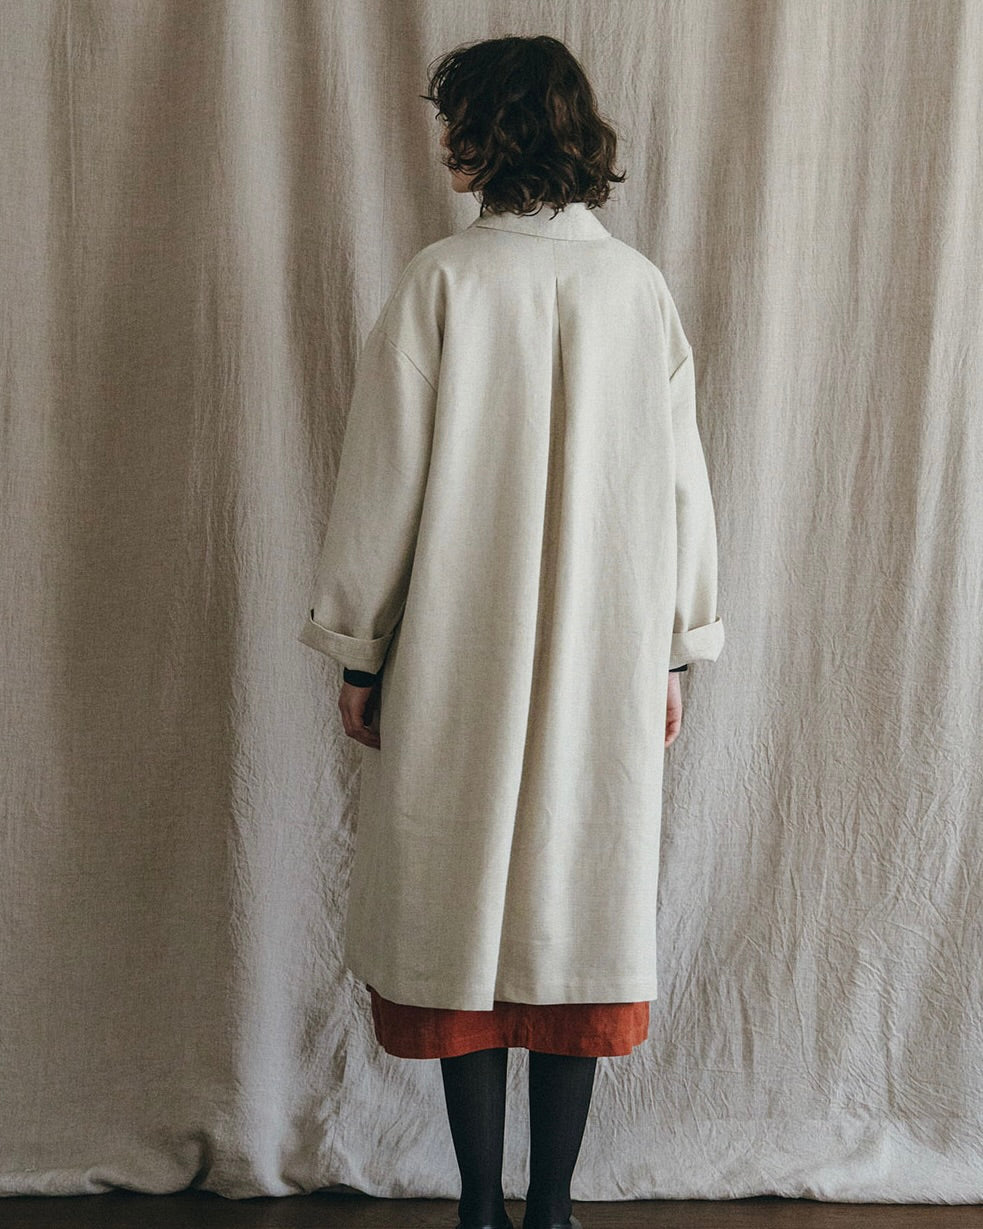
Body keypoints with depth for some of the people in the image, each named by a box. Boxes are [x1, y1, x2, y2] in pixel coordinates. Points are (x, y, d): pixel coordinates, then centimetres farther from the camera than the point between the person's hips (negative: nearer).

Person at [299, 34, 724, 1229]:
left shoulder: (444, 279, -8)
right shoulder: (639, 287, 2)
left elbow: (385, 480, -7)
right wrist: (672, 656, 13)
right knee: (580, 912, 11)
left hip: (460, 657, -3)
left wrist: (357, 653, 2)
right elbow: (682, 485, 5)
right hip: (605, 665, 3)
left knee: (464, 916, 8)